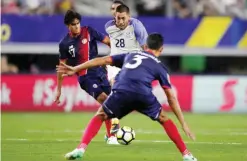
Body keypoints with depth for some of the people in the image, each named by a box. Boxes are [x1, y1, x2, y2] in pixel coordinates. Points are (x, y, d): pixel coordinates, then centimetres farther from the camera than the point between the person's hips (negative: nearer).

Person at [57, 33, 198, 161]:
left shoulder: (130, 55, 35)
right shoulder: (160, 66, 28)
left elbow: (102, 60, 30)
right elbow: (171, 97, 23)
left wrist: (75, 69, 32)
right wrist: (183, 124, 25)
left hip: (121, 92, 1)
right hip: (144, 95, -1)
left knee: (99, 117, 24)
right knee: (164, 120, 24)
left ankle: (81, 149, 5)